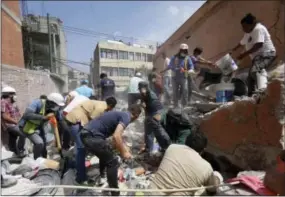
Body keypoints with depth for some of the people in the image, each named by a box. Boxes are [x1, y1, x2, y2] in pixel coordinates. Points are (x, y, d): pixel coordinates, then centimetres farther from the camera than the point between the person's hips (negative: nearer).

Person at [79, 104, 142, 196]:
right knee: (113, 162, 3)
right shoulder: (126, 117, -6)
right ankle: (115, 193, 14)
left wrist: (125, 149, 46)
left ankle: (101, 179, 49)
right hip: (92, 136, -10)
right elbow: (116, 136, -21)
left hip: (85, 133, 10)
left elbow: (117, 135, 37)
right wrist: (123, 153, -6)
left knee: (105, 156, 31)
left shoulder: (120, 114, 21)